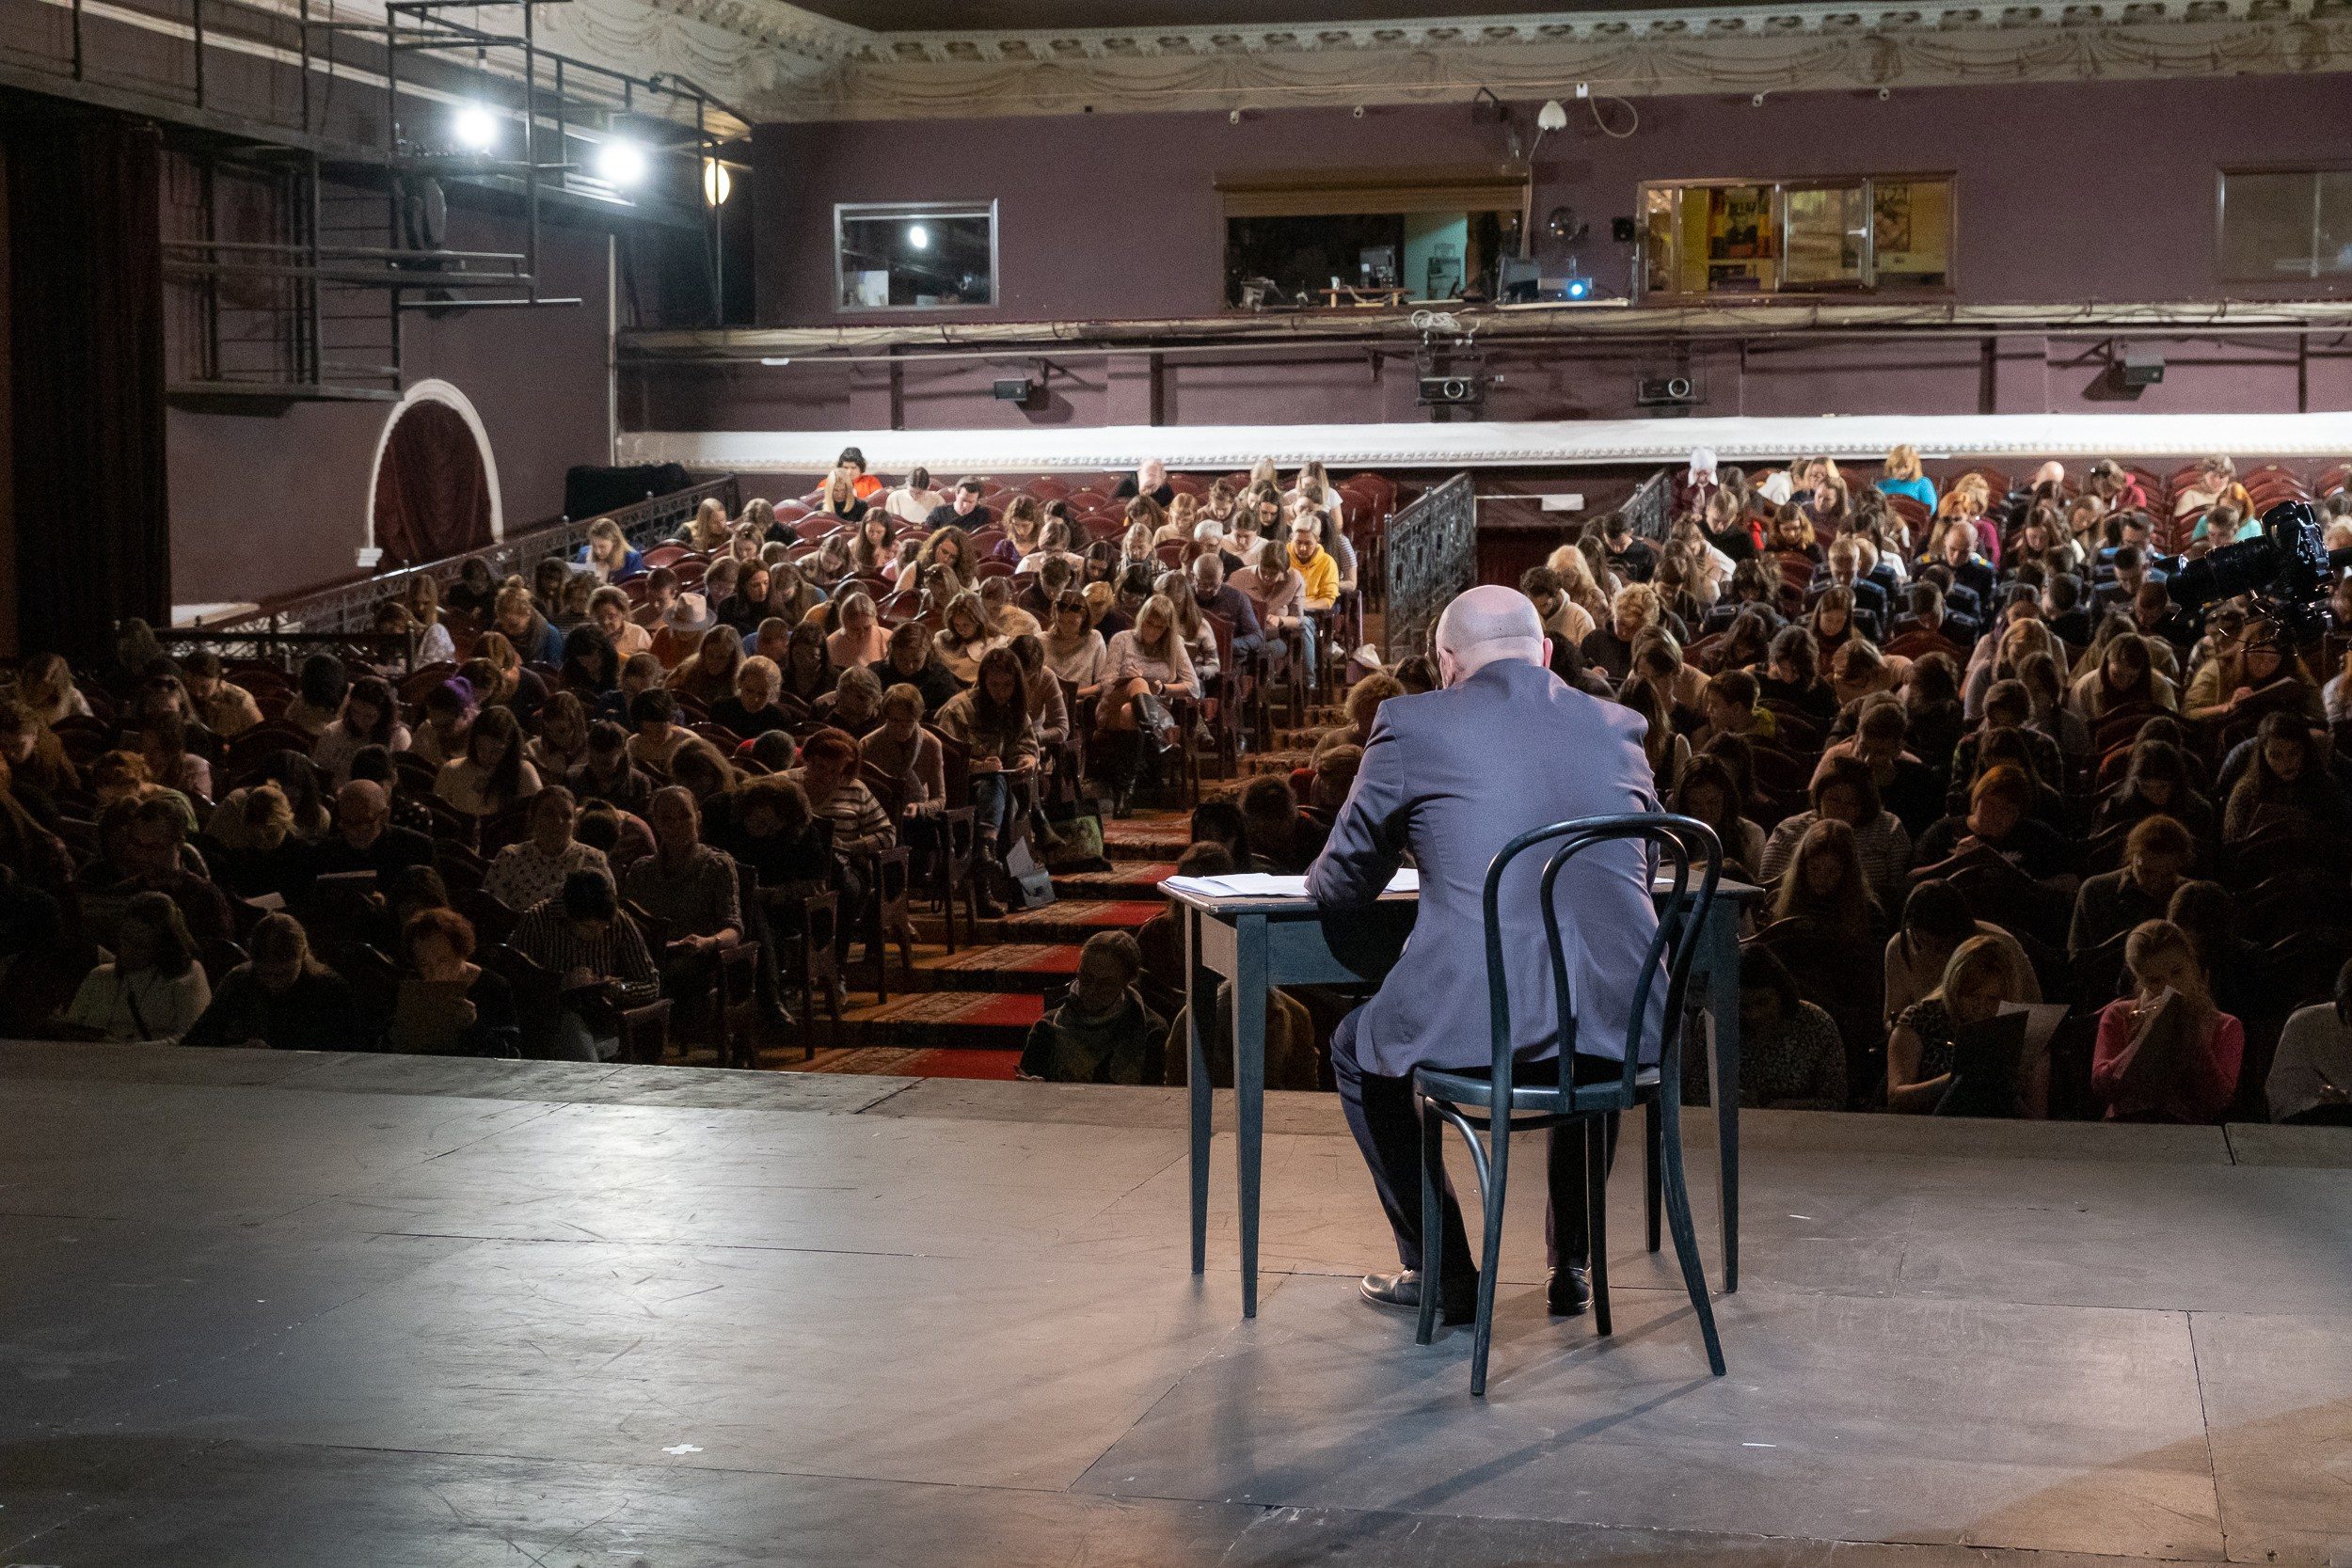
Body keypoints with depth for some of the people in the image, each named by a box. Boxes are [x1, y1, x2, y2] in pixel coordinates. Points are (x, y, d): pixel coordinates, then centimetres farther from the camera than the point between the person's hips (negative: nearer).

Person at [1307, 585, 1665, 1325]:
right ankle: (1573, 1265, 41)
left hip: (1474, 1021, -4)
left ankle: (1440, 1271, 27)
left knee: (1357, 1050, 29)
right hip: (1620, 1025, 4)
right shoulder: (1618, 728, 12)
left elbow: (1342, 885, 9)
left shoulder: (1412, 725, 1)